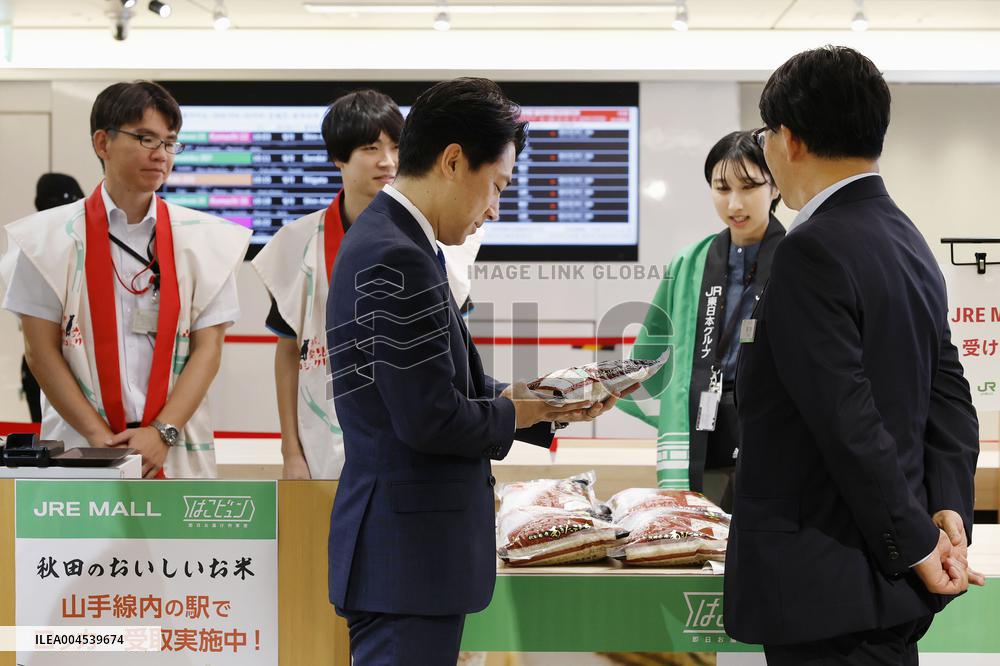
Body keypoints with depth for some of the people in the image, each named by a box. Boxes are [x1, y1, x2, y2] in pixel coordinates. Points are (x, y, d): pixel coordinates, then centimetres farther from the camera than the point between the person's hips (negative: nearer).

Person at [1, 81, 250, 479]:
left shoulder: (204, 239, 7)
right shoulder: (53, 237, 3)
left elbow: (207, 348, 3)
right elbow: (41, 351, 0)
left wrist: (163, 432, -10)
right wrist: (98, 435, -9)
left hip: (177, 451, 1)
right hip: (80, 449, -1)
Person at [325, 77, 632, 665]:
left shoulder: (388, 239, 13)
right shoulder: (398, 259, -19)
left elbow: (448, 387, 15)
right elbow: (430, 419, -22)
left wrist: (550, 406, 8)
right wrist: (514, 411, -5)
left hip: (405, 548, 10)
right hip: (410, 554, -10)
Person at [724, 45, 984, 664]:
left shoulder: (812, 252, -18)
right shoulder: (909, 242, 11)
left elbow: (850, 422, -21)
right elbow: (950, 397, 10)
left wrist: (917, 545, -12)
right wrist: (949, 511, -1)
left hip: (828, 590, -9)